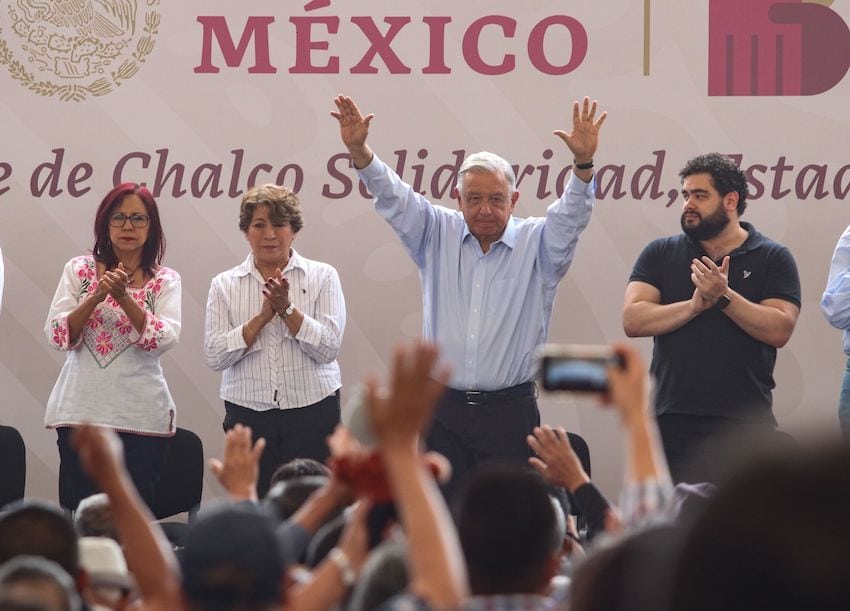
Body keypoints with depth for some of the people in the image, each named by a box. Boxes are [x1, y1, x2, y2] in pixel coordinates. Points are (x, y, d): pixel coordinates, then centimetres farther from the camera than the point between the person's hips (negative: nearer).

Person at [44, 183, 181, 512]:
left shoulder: (165, 281, 6)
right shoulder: (78, 269, 7)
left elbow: (164, 339, -10)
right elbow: (57, 335, -2)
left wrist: (124, 297, -21)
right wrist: (97, 296, -15)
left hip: (141, 418, 0)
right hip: (80, 410, 0)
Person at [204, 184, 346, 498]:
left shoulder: (322, 277, 5)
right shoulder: (225, 285, 8)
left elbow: (328, 347, -5)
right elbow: (215, 356, -3)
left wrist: (286, 308, -15)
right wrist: (264, 316, -11)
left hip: (312, 411, -1)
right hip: (248, 413, 1)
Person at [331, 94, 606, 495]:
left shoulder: (536, 243, 3)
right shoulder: (438, 236, 8)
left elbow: (572, 213, -11)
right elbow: (393, 198, 1)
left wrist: (583, 163, -30)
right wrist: (359, 151, -16)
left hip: (509, 412, -2)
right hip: (444, 409, 2)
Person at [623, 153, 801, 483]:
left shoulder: (773, 258, 4)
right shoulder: (660, 254, 10)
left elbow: (780, 330, -9)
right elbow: (633, 320, -3)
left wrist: (723, 296, -17)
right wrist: (695, 304, -14)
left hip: (745, 422, -2)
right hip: (673, 424, 2)